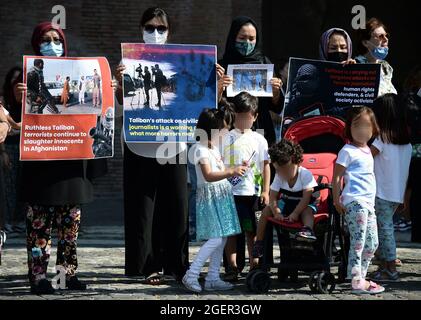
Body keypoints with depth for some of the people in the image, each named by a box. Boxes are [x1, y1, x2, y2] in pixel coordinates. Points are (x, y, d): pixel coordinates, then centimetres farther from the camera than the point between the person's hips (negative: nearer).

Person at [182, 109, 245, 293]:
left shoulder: (214, 148, 16)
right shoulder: (201, 149, -14)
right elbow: (208, 175, -25)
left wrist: (234, 171, 16)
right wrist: (231, 172, -31)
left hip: (221, 195, 10)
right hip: (209, 196, -10)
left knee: (221, 238, 8)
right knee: (216, 238, -15)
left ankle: (213, 278, 12)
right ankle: (191, 275, -10)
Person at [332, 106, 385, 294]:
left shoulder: (367, 150, 19)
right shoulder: (348, 151, -6)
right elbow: (336, 177, -8)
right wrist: (336, 201, -12)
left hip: (368, 202, 9)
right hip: (354, 201, -9)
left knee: (372, 244, 10)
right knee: (358, 243, -9)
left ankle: (361, 278, 18)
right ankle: (357, 282, -8)